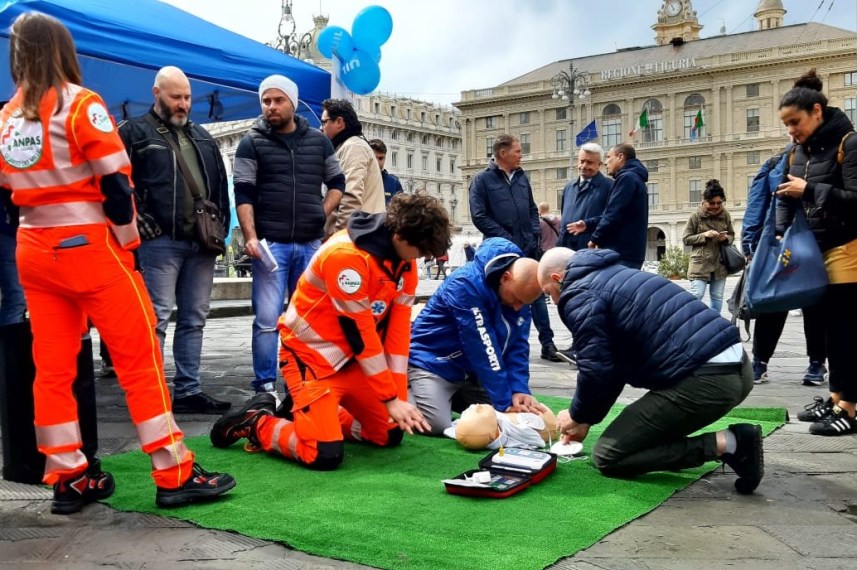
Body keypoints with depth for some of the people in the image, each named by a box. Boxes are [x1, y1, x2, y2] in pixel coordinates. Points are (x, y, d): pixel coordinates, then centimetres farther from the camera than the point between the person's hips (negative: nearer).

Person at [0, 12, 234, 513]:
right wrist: (130, 245, -6)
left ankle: (67, 480, 16)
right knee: (141, 358, -2)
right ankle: (175, 475, 0)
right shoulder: (80, 104, -8)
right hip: (87, 246, -7)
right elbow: (116, 184, -14)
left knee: (52, 367, 9)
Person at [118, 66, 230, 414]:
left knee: (193, 320, 9)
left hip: (201, 244, 6)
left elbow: (221, 186, 22)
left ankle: (188, 391, 17)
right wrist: (142, 227, -13)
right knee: (157, 319, -5)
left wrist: (220, 227, 11)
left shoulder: (202, 137, 21)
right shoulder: (134, 132, 3)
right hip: (160, 242, -6)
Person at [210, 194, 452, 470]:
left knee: (390, 435, 10)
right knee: (325, 456, -17)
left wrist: (399, 396, -8)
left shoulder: (404, 259, -3)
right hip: (311, 355, -8)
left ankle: (320, 413, 27)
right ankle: (257, 422, 7)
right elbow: (361, 332, -25)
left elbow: (399, 328, -3)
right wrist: (391, 399, -20)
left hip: (351, 358, 8)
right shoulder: (346, 255, -28)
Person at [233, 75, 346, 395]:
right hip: (271, 244, -3)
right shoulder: (252, 143, 2)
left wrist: (322, 214, 5)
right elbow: (243, 194, -4)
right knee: (267, 319, -6)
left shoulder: (318, 141, 11)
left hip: (311, 244, 3)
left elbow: (337, 182, 21)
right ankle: (265, 385, 3)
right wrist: (250, 237, -16)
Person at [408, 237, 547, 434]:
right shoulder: (466, 285, -29)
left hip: (470, 371, 7)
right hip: (432, 363, -7)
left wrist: (519, 390, -20)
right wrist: (505, 402, -28)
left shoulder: (519, 288, -6)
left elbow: (518, 346, -6)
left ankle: (451, 398, 18)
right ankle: (404, 395, 6)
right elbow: (482, 350, -30)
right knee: (438, 425, -23)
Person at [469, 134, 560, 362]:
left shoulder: (522, 177, 13)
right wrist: (506, 238, -15)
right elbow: (479, 216, -11)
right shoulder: (483, 180, -4)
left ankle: (547, 343, 12)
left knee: (537, 293, 6)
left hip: (528, 248, 5)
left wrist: (535, 233, 2)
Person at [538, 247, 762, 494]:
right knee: (636, 432, 30)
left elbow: (596, 369, -8)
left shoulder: (579, 295, -1)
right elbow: (616, 364, 31)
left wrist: (577, 415, 11)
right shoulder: (613, 276, 28)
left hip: (703, 380, -10)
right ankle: (733, 440, 10)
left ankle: (724, 444, -4)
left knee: (607, 456, 4)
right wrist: (586, 418, 31)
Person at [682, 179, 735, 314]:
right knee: (696, 295, -11)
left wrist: (726, 238, -11)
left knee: (717, 297, 10)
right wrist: (704, 235, -17)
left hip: (720, 263, 4)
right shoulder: (696, 216, -7)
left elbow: (732, 235, 13)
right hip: (700, 263, -4)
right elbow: (686, 239, -3)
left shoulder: (725, 215, 2)